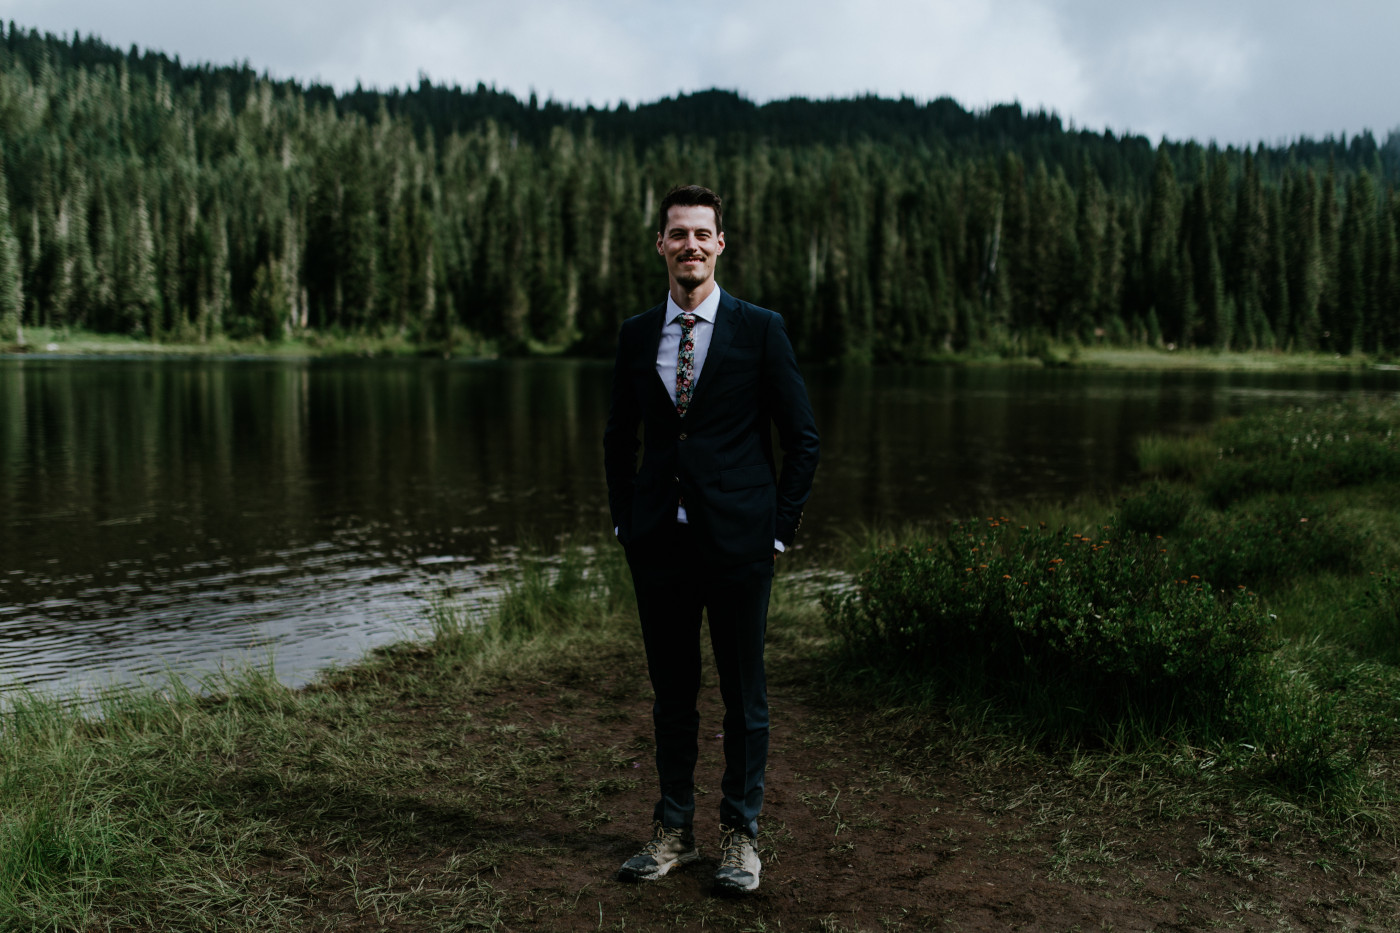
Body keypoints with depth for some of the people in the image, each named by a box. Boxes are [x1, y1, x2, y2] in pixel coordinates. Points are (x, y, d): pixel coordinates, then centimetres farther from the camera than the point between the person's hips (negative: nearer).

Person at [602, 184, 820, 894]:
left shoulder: (760, 330, -2)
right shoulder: (636, 335, 8)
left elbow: (802, 440, 0)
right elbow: (618, 436, 18)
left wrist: (781, 530, -4)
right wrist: (623, 519, 9)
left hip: (738, 541, -3)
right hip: (658, 543, 3)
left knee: (744, 695, 6)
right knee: (671, 692, 11)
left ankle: (742, 835, 20)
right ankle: (674, 830, 24)